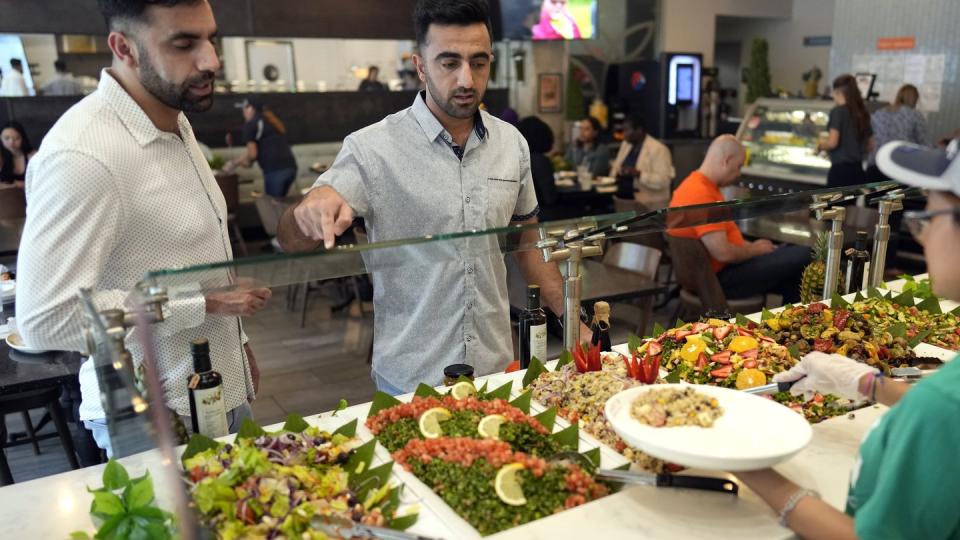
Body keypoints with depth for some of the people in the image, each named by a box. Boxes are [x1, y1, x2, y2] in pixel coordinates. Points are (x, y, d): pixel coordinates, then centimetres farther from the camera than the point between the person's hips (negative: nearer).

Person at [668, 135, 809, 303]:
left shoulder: (696, 184, 9)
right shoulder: (701, 194, -24)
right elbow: (723, 253, -28)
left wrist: (751, 246, 9)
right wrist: (755, 250, -9)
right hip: (720, 278, -11)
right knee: (803, 257, -8)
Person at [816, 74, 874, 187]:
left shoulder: (838, 112, -9)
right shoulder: (863, 113, 10)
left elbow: (832, 143, -15)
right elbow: (870, 145, 16)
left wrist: (820, 146, 4)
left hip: (840, 170, -6)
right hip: (858, 170, 6)